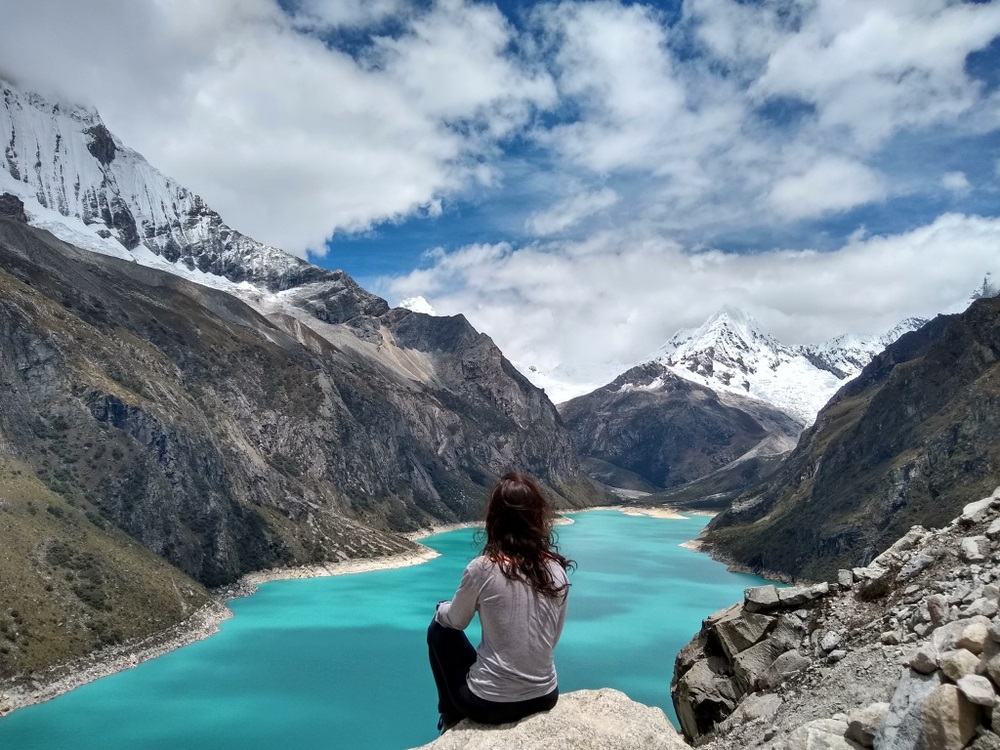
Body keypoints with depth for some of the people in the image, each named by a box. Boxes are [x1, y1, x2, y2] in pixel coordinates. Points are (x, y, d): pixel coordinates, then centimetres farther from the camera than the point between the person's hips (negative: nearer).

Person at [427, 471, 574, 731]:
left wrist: (441, 609, 22)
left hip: (489, 704, -4)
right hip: (545, 697, 5)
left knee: (439, 628, 19)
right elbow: (553, 638, 5)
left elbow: (455, 621, -1)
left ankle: (452, 716, 29)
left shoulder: (482, 568, -19)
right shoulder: (557, 570, -7)